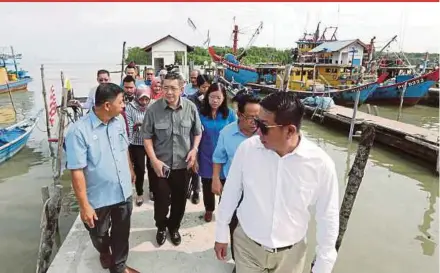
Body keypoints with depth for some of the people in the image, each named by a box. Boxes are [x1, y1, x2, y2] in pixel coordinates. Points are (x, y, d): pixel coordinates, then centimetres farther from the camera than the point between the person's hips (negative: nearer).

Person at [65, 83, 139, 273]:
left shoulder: (119, 121, -6)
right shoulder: (79, 131, -25)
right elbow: (77, 171, -22)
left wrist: (131, 170, 22)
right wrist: (84, 205, -20)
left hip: (123, 192, 4)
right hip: (99, 197, -4)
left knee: (121, 233, 20)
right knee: (99, 234, 23)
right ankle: (104, 252, 57)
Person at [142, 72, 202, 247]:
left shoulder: (191, 108, -8)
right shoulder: (153, 109, -13)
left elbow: (197, 132, 5)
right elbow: (147, 137, -5)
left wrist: (194, 149, -10)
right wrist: (154, 160, -13)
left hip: (183, 164, 2)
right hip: (161, 164, -1)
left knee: (180, 200, 17)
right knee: (161, 199, 12)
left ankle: (174, 227, 43)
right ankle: (161, 227, 41)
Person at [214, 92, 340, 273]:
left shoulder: (321, 164, -21)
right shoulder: (247, 148, -18)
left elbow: (328, 218, -8)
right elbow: (230, 193, -4)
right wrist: (221, 235, 5)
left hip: (290, 253, 0)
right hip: (246, 244, 0)